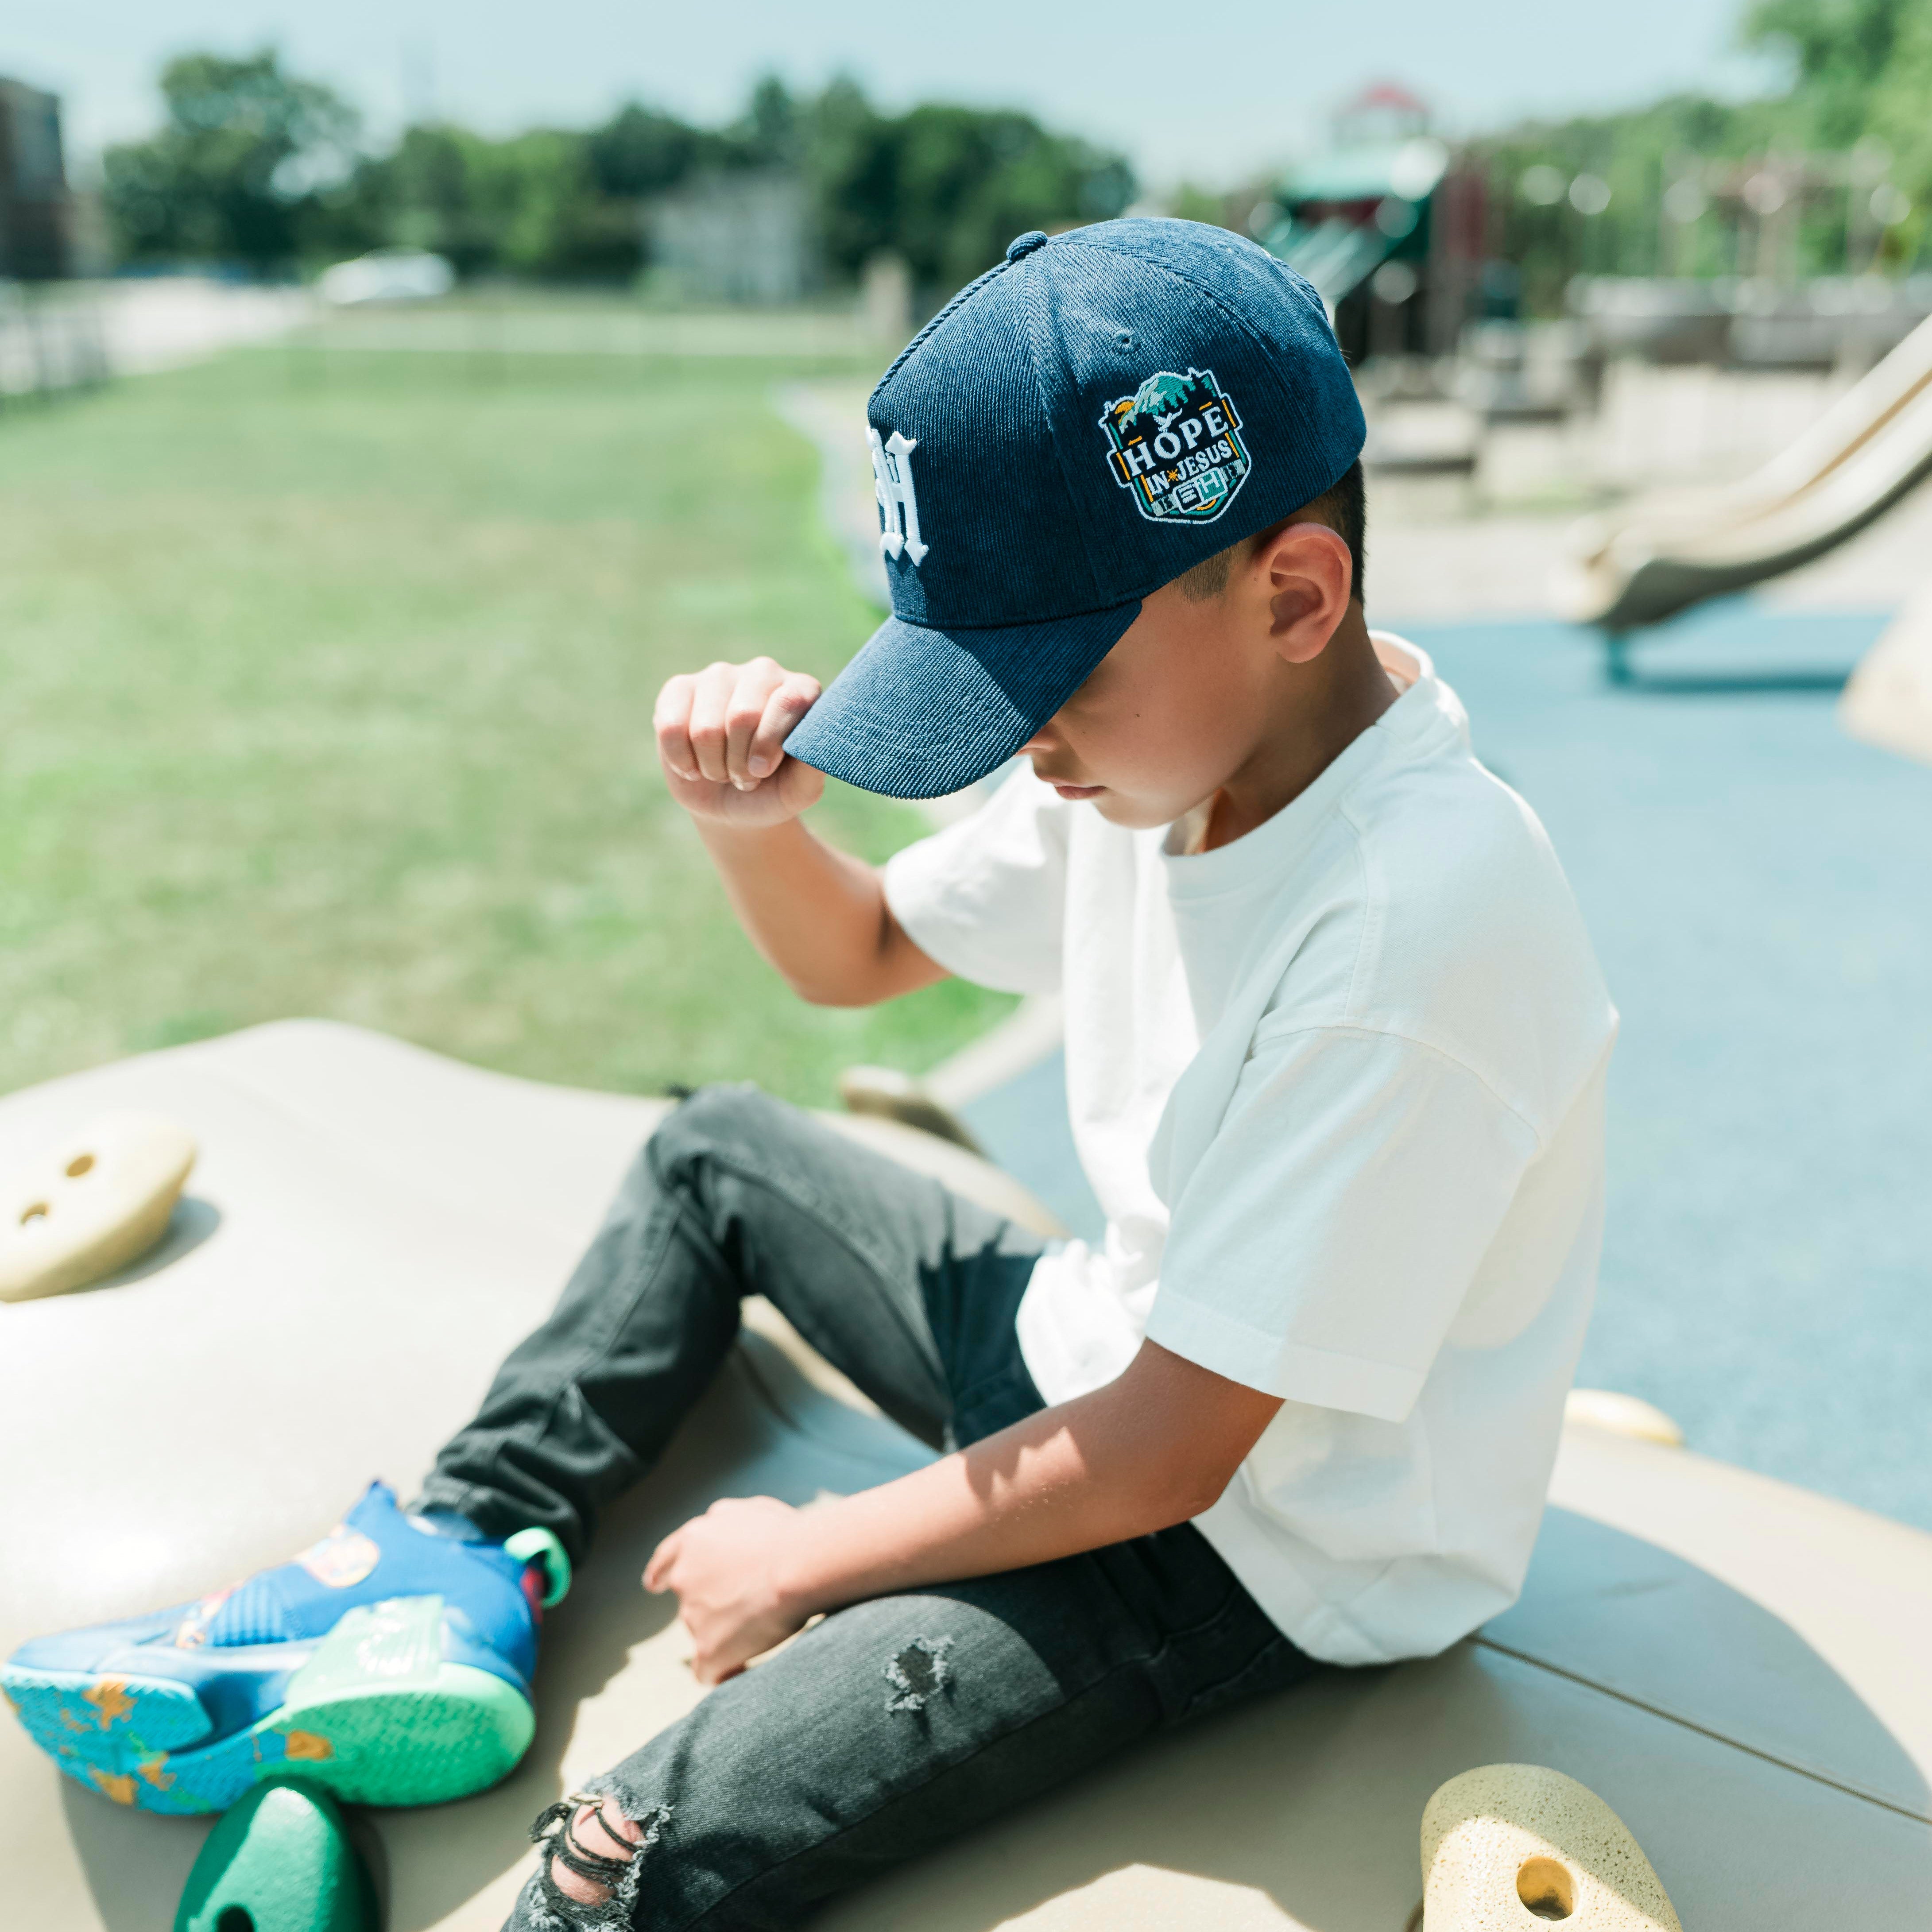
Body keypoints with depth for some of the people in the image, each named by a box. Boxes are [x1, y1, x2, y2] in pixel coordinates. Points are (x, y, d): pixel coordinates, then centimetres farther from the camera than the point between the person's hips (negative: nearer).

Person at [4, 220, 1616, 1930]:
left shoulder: (1424, 921, -32)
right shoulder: (1162, 737, -5)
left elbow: (1171, 1452, -27)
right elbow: (862, 956, 10)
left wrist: (803, 1560, -14)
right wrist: (754, 822, -13)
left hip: (1266, 1550, -8)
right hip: (1108, 1355, 8)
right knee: (713, 1151, 16)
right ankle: (464, 1568, 9)